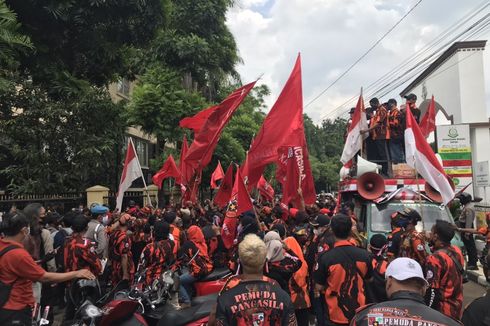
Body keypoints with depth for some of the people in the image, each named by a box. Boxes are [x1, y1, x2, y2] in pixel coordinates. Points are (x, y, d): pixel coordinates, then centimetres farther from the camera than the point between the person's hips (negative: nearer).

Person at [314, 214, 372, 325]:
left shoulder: (325, 257, -22)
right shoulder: (364, 255, -13)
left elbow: (318, 287, -11)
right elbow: (369, 279, 5)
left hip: (335, 316, -2)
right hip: (359, 314, 2)